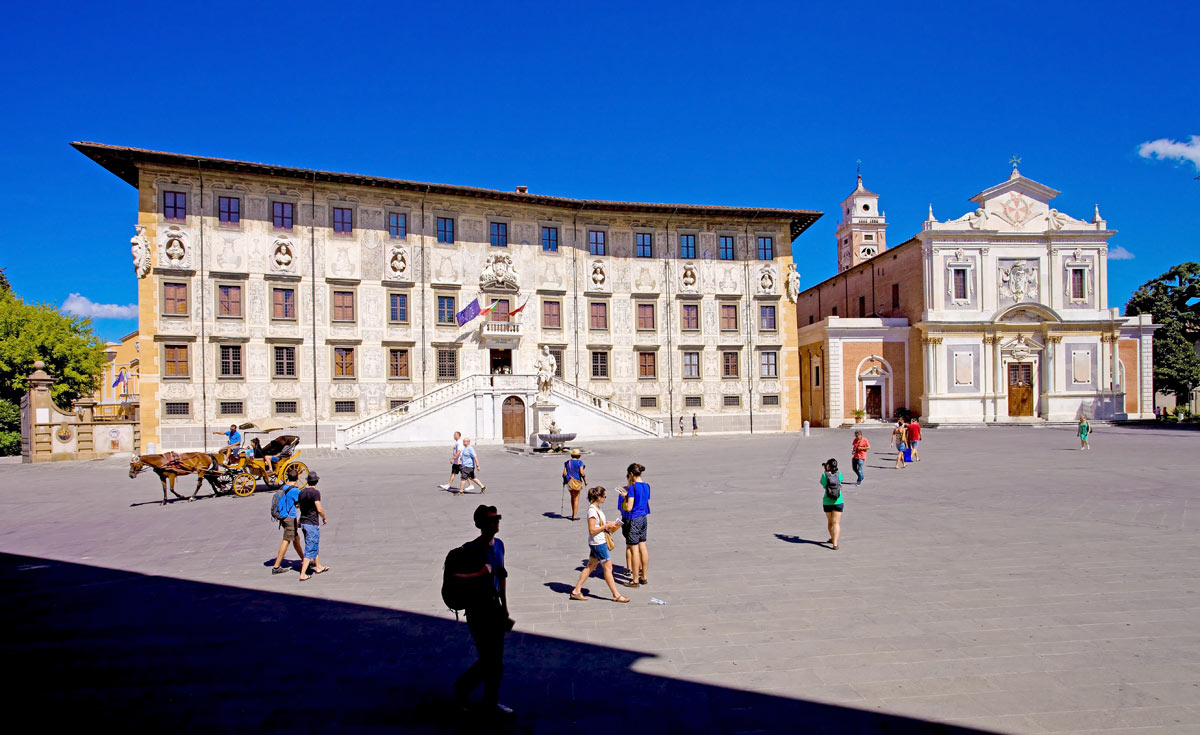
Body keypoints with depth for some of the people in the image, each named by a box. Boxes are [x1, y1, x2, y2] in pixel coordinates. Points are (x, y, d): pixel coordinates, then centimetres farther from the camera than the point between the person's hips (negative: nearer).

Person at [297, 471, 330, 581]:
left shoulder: (302, 492, 6)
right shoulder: (315, 492, -17)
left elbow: (299, 506, 14)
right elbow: (319, 509, -19)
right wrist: (324, 518, -2)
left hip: (303, 522, 8)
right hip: (312, 523, -8)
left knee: (315, 545, 23)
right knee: (310, 549, -2)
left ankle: (318, 567, 36)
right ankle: (303, 574, -4)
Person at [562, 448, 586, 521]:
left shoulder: (567, 462, 4)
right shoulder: (579, 462, -9)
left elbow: (564, 473, 1)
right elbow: (581, 473, -16)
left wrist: (564, 480, 15)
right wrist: (585, 480, -4)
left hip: (569, 482, 4)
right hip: (577, 481, -4)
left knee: (572, 497, 22)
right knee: (576, 499, 4)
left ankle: (573, 514, 28)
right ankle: (575, 516, 5)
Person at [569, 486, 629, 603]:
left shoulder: (597, 508, 9)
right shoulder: (592, 510, -21)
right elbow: (592, 530, -23)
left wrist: (609, 525, 9)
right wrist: (606, 526, -19)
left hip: (599, 542, 10)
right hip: (597, 543, -10)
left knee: (590, 566, 15)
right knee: (608, 568, 0)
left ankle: (576, 591, 20)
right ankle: (616, 595, 10)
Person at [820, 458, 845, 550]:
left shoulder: (824, 475, -10)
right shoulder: (839, 475, -6)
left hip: (827, 503, 1)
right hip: (838, 502, -1)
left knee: (830, 522, 19)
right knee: (836, 523, -1)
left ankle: (832, 538, 36)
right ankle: (835, 543, -11)